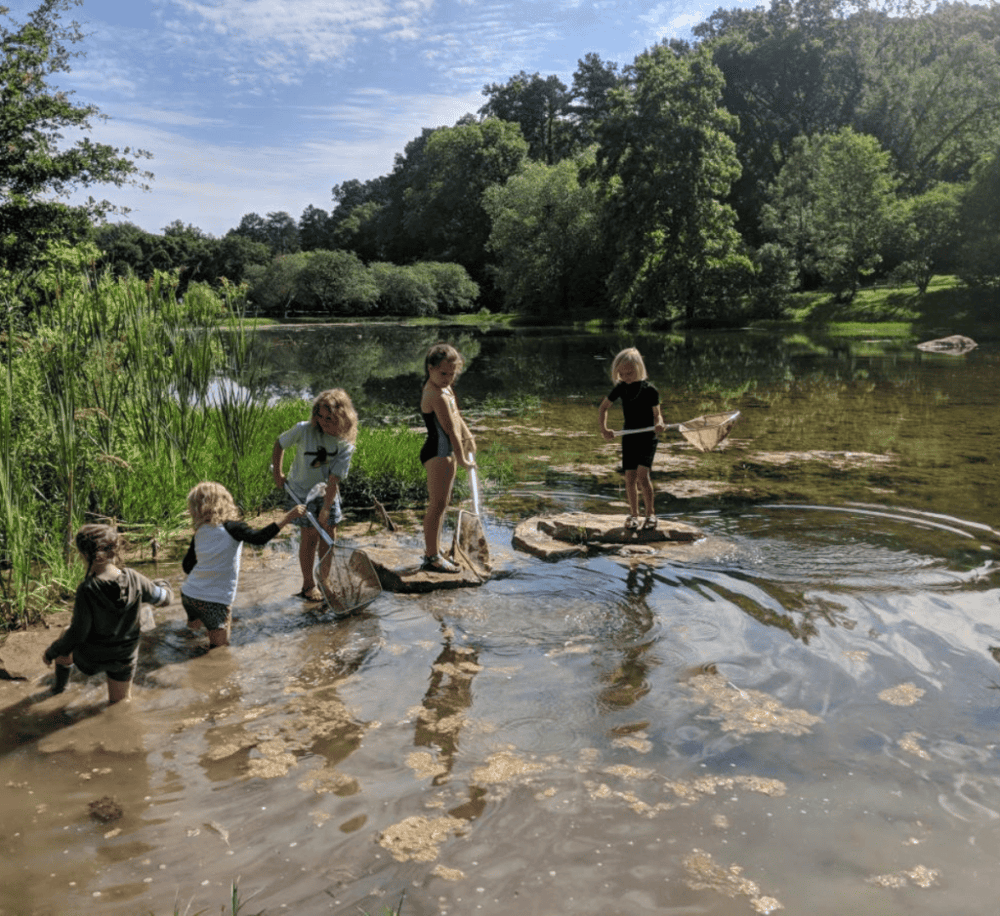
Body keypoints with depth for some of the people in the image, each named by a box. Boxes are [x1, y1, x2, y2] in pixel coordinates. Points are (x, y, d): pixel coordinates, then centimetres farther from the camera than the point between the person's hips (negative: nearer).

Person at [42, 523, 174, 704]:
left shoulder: (87, 590, -30)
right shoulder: (134, 579, -20)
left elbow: (77, 633, -21)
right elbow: (164, 598, -4)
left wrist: (51, 652, -4)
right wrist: (163, 585, 19)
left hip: (91, 658, -3)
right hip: (124, 658, 3)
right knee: (119, 703, 33)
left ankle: (60, 684, 49)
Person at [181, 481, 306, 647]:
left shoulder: (199, 533, 5)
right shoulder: (231, 527, -11)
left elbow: (186, 566, 10)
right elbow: (258, 538, -28)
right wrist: (287, 517, -29)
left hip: (188, 594, 5)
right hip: (216, 601, -5)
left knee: (194, 625, 36)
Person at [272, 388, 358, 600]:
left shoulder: (346, 445, -18)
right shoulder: (304, 430, -21)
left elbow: (334, 479, -20)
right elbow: (279, 444, -3)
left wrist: (326, 508, -23)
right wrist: (278, 474, -2)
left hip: (327, 493, 2)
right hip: (302, 491, -2)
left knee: (329, 535, 5)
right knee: (310, 535, -4)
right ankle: (308, 585, 9)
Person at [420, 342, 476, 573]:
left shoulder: (442, 389, 10)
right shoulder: (438, 396, -22)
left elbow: (456, 418, 21)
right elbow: (452, 430, -19)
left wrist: (468, 439, 26)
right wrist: (462, 459, -12)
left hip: (445, 452, 11)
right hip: (438, 453, -11)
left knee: (442, 502, 18)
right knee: (437, 504, -5)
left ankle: (433, 551, 29)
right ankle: (432, 557, 3)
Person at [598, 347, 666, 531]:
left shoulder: (649, 390, -10)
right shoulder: (621, 388, 1)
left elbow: (657, 414, -7)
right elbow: (603, 408, 11)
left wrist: (659, 424, -30)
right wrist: (603, 428, -4)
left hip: (647, 438, -4)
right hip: (629, 438, 4)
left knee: (642, 474, -17)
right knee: (630, 477, 2)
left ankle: (650, 513, -1)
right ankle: (634, 514, 19)